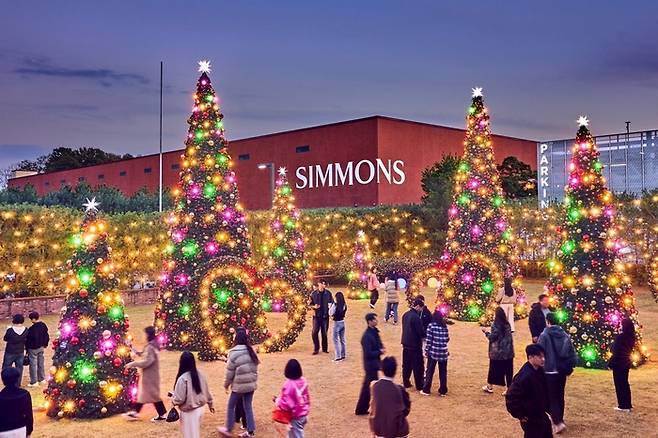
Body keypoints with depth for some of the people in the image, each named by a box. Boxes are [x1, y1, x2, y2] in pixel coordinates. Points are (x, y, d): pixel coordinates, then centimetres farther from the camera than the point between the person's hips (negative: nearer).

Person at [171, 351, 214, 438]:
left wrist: (172, 399, 1)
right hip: (200, 408, 6)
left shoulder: (182, 379, -23)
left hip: (189, 412, -6)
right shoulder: (200, 374, -2)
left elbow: (179, 399, -20)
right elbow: (207, 392, 8)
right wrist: (210, 404, 21)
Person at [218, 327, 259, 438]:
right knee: (248, 407, 13)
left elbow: (230, 371, -9)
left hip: (239, 385, -5)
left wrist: (226, 384, 4)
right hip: (251, 384, 5)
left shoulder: (234, 353, -14)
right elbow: (255, 368, 8)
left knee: (231, 406, 12)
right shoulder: (251, 351, 3)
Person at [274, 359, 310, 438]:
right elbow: (306, 397, 8)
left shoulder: (289, 384, -26)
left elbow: (286, 403, -24)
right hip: (303, 413, 8)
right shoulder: (303, 381, -3)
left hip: (296, 416, -7)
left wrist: (277, 400, -8)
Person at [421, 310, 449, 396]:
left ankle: (426, 390, 13)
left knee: (430, 371, 7)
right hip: (443, 352, 3)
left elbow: (428, 339, -9)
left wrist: (426, 350, 0)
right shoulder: (445, 326, 4)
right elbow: (447, 339, 7)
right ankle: (443, 391, 17)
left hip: (433, 351, -3)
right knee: (443, 372, 11)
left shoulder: (431, 325, -6)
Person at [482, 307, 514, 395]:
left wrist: (486, 332, 3)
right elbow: (508, 337, 10)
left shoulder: (495, 325, -12)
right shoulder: (507, 324, 5)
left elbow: (492, 337, -12)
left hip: (497, 351, -4)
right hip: (508, 351, 4)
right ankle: (509, 388, 8)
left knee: (493, 369, 10)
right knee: (508, 370, 7)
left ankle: (489, 387, 23)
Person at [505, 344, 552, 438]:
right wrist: (520, 415, -23)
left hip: (541, 415, 9)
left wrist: (546, 408, 12)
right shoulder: (524, 376, -28)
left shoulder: (539, 371, 0)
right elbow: (511, 397, -31)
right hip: (530, 420, -9)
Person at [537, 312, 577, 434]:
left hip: (549, 371, -5)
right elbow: (572, 353, 3)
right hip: (562, 371, 5)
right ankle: (559, 419, 31)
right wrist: (569, 367, 13)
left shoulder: (544, 335, -15)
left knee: (552, 398, 2)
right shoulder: (565, 335, 1)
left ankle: (558, 423, -9)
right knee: (560, 396, 19)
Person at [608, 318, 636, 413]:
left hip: (619, 363, -8)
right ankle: (628, 405, 20)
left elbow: (616, 352, -19)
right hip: (626, 363, 8)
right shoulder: (631, 337, 4)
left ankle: (623, 406, 5)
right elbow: (629, 350, 11)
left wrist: (610, 363, -11)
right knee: (625, 383, 16)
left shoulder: (620, 337, -20)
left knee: (619, 384, 2)